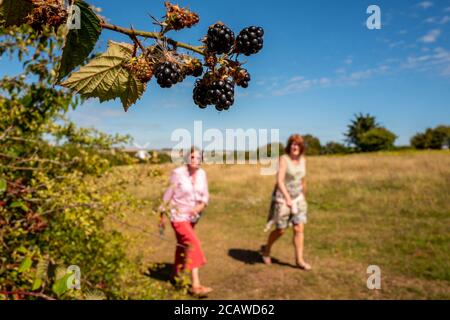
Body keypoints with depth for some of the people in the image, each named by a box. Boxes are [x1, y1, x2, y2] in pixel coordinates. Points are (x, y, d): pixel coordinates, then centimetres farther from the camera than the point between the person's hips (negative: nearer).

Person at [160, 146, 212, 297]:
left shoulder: (202, 173, -4)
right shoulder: (178, 173, -17)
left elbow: (205, 195, 0)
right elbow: (168, 195, -10)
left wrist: (200, 207, -20)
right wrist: (162, 216, -5)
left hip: (193, 216, 6)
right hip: (178, 216, -6)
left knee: (183, 245, 21)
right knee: (193, 245, -16)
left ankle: (175, 274, 42)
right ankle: (195, 285, -13)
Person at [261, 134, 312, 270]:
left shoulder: (303, 160, 3)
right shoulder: (284, 159, -16)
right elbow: (279, 181, -26)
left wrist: (303, 195, 23)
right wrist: (287, 198, -37)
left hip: (297, 198, 5)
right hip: (282, 198, -5)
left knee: (299, 229, 1)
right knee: (281, 230, 6)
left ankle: (299, 260, 12)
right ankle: (266, 249, 32)